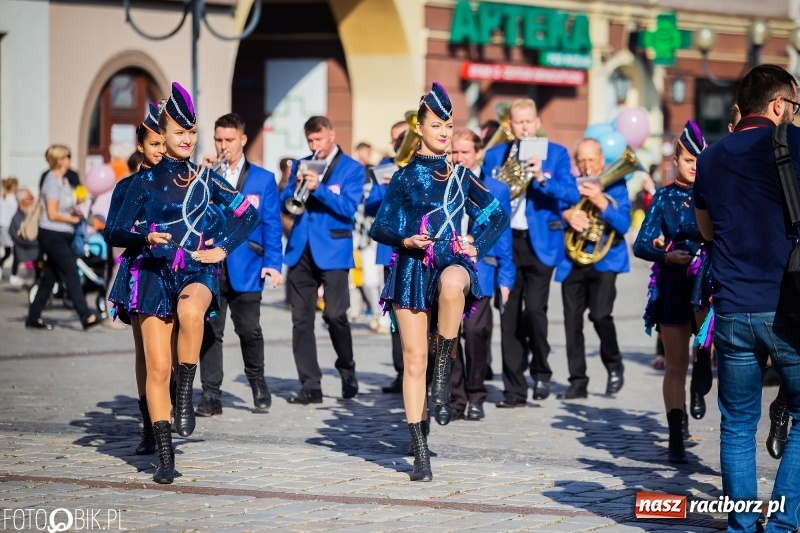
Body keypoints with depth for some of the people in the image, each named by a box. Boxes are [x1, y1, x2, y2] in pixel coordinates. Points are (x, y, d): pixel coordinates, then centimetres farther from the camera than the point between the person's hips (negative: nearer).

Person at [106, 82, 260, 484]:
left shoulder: (206, 179, 8)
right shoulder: (147, 180, 4)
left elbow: (249, 214, 15)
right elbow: (116, 233, 1)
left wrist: (222, 248, 3)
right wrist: (146, 236, -19)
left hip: (197, 271, 0)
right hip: (155, 274, 0)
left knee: (190, 309, -38)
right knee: (157, 367, -5)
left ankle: (185, 395, -22)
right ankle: (164, 455, 4)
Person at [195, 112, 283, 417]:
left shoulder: (262, 179, 6)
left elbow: (272, 224, 2)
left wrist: (272, 262, -8)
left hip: (245, 269, -1)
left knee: (249, 330, 4)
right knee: (209, 332, -1)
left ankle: (258, 383, 28)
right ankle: (211, 395, 3)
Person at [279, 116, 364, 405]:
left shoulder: (351, 169, 2)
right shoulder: (301, 166, 15)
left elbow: (348, 207, -10)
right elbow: (284, 205, 10)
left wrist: (319, 187, -21)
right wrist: (296, 185, -10)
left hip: (332, 251, -4)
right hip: (301, 251, 4)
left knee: (335, 314, -11)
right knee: (301, 319, 1)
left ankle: (347, 371, 13)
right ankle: (310, 385, 5)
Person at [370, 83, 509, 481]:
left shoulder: (461, 175, 11)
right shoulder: (405, 176, 6)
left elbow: (498, 216, 17)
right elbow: (380, 228, 5)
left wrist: (477, 247, 0)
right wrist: (406, 241, -14)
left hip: (451, 261, 0)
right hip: (412, 269, 0)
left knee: (452, 282, -40)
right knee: (414, 361, -4)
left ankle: (443, 371, -22)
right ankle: (420, 453, 4)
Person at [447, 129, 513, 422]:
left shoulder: (497, 190, 9)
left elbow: (503, 237, 8)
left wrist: (505, 278, 3)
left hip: (479, 270, -1)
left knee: (476, 331, -11)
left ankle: (475, 397, 4)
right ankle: (456, 399, 3)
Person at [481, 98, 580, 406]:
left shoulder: (556, 153, 3)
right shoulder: (494, 156, 11)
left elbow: (572, 195, -9)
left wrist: (542, 177, -21)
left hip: (540, 243, -3)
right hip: (504, 242, 3)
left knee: (534, 309, -15)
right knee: (509, 316, 2)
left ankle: (541, 371, 7)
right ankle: (514, 389, 7)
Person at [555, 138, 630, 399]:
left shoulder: (615, 186, 2)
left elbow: (623, 225, -9)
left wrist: (601, 202, -23)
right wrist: (567, 214, -22)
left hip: (604, 260, -3)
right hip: (572, 262, 3)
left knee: (600, 314, -17)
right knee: (572, 321, 0)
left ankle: (614, 365, 8)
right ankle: (578, 382, 9)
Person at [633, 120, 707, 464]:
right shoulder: (664, 197, 5)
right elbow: (640, 245, 0)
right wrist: (668, 255, -17)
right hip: (674, 286, 0)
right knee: (676, 364, 2)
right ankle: (676, 439, 7)